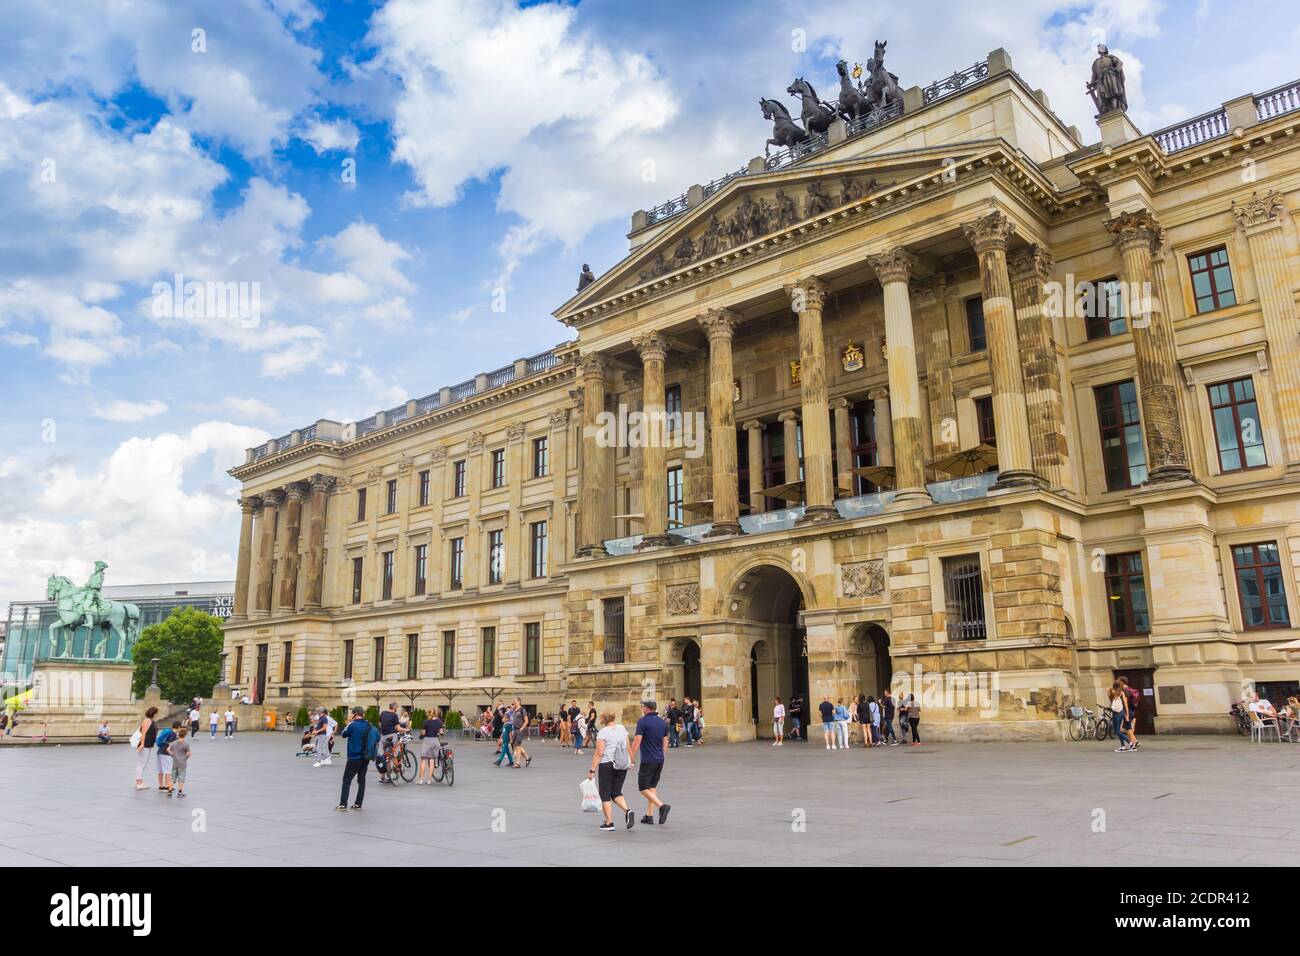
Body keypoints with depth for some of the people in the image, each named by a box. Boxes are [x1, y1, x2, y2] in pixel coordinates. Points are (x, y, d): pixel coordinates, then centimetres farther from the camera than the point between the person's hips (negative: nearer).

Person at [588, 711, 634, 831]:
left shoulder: (603, 732, -11)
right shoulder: (622, 728, 6)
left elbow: (599, 753, -15)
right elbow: (627, 747, 11)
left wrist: (592, 769, -11)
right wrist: (631, 761, 24)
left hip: (607, 764, -5)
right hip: (623, 764, 5)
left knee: (605, 795, 7)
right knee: (616, 792, 15)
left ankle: (609, 823, 7)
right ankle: (627, 811, -8)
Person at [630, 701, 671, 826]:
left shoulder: (642, 721, -12)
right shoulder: (662, 722, 8)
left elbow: (637, 741, -15)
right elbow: (665, 742, 14)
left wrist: (631, 759, -7)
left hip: (647, 761, -7)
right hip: (660, 760, 7)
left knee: (643, 788, 1)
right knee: (652, 787, 15)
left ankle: (662, 806, -16)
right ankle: (649, 816, 15)